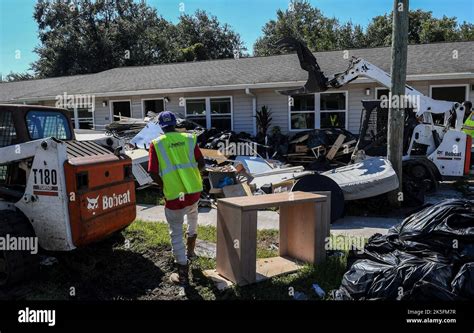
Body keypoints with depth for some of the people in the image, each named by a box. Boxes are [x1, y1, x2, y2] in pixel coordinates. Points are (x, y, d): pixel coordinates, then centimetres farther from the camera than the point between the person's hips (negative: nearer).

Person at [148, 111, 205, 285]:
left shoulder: (156, 144, -4)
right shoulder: (189, 138, 1)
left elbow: (153, 173, -8)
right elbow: (202, 164, 2)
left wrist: (164, 185, 10)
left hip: (174, 196, -3)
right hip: (194, 192, 3)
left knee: (176, 233, 11)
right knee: (192, 213, 35)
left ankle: (183, 274, 18)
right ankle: (190, 249, 46)